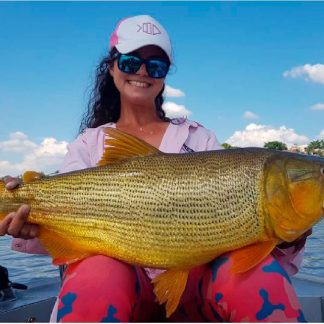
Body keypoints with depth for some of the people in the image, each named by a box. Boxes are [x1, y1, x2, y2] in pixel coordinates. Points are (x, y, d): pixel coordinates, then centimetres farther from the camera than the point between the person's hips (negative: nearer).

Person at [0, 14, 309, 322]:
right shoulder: (88, 144, 15)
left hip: (192, 275, 1)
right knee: (96, 277, -37)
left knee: (261, 275, -32)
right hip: (118, 269, 0)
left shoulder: (198, 137, 15)